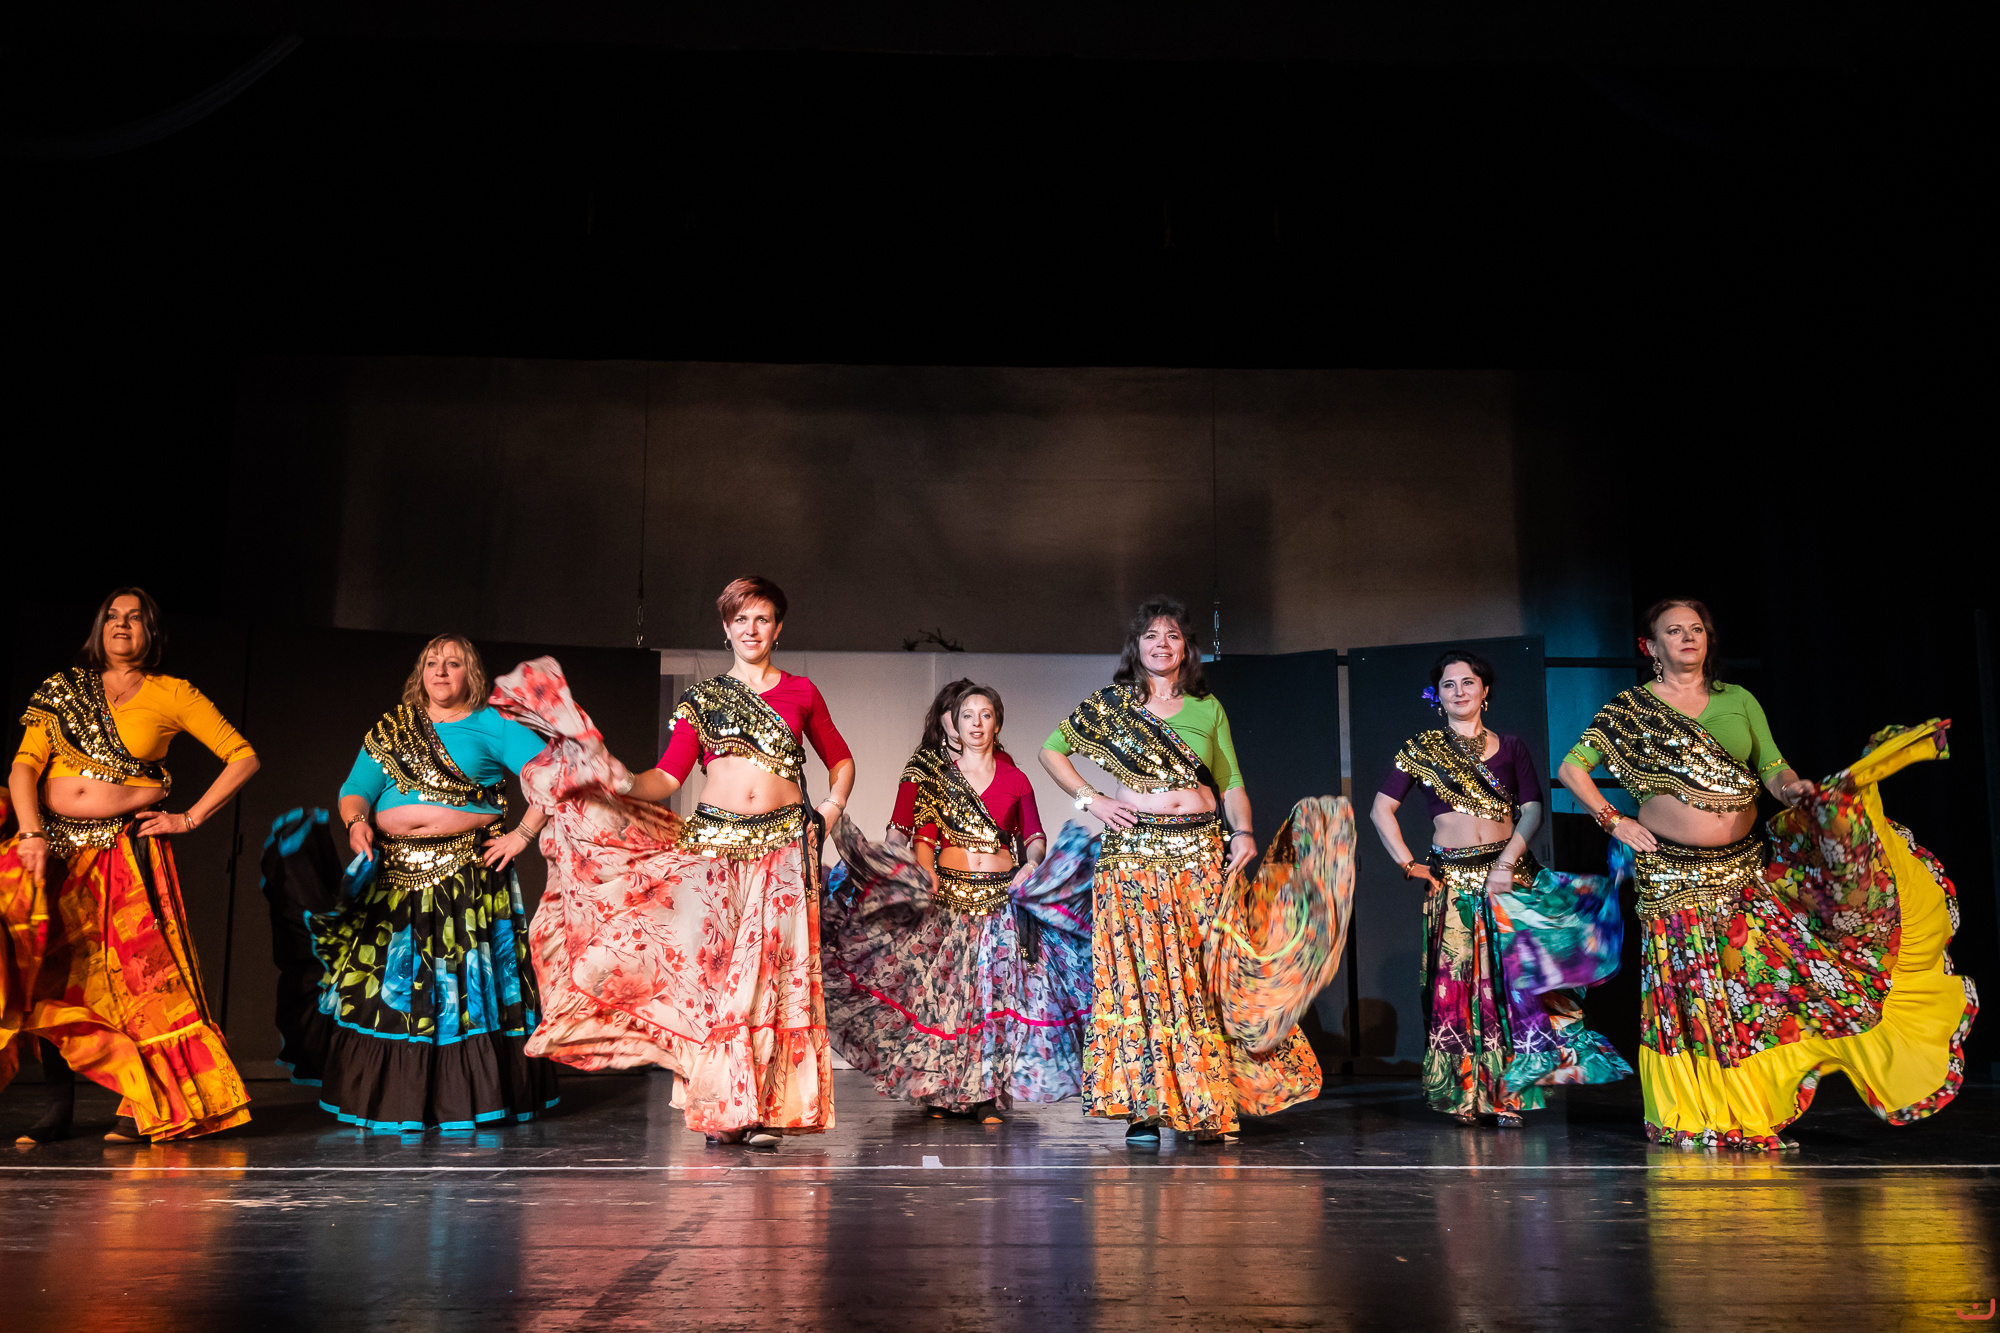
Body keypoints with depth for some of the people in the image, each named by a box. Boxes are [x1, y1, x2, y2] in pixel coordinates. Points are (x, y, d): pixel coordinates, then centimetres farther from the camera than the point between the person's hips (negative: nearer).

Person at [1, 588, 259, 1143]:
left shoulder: (172, 694, 5)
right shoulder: (63, 689, 12)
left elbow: (244, 757, 2)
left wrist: (191, 818, -2)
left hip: (127, 848, -2)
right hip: (54, 846, 2)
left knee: (139, 972, -4)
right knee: (45, 974, -5)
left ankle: (149, 1107, 5)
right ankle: (58, 1105, 5)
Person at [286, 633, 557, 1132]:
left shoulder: (492, 726, 3)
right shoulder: (391, 728, 15)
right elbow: (355, 790, 11)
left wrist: (522, 836, -10)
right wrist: (356, 822, -10)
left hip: (468, 878, -3)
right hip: (393, 874, 4)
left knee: (463, 983, -4)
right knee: (384, 981, 3)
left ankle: (468, 1098, 4)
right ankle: (384, 1097, 14)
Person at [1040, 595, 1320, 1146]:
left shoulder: (1208, 709, 13)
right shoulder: (1110, 704, 8)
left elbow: (1232, 784, 12)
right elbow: (1051, 750, 15)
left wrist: (1243, 831, -6)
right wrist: (1091, 800, 3)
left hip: (1203, 851, 2)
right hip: (1135, 852, -1)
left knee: (1205, 973, 0)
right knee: (1140, 973, -5)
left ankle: (1208, 1105, 9)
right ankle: (1145, 1107, 1)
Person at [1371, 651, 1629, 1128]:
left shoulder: (1510, 747, 10)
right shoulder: (1421, 749, 6)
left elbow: (1532, 810, 3)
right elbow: (1382, 809, 4)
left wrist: (1507, 862, -10)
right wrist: (1407, 864, -3)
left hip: (1510, 876, 1)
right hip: (1452, 881, -1)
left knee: (1510, 980, -3)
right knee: (1455, 982, -2)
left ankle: (1509, 1093, 5)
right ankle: (1463, 1094, 6)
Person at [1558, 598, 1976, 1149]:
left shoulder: (1739, 700, 11)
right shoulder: (1630, 708, 1)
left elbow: (1772, 769, 6)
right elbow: (1572, 768, 2)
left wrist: (1794, 787, -16)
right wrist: (1614, 821, -5)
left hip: (1747, 869, 3)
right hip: (1674, 873, -3)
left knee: (1759, 977, 0)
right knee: (1690, 988, 0)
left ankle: (1754, 1116, 11)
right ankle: (1692, 1119, 11)